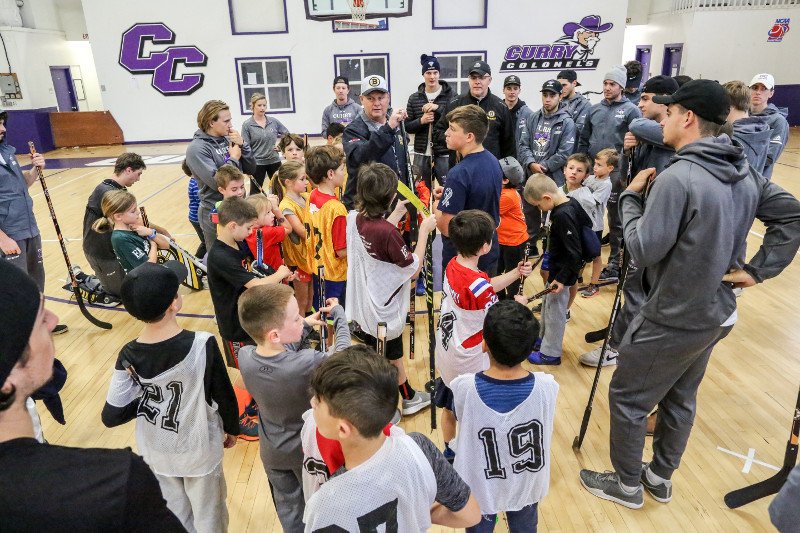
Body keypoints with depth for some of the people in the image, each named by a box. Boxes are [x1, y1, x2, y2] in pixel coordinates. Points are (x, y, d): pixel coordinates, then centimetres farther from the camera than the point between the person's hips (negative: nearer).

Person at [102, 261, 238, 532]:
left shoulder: (129, 356, -19)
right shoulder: (202, 344, -27)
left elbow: (110, 417, -14)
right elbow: (224, 395, -14)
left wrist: (146, 401, 2)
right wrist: (232, 428, 4)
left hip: (156, 454, 3)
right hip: (200, 450, -3)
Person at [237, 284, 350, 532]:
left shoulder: (244, 357, -24)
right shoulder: (308, 363, -38)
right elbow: (341, 356, -18)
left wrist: (304, 328, -9)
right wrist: (338, 314, -7)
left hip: (272, 451, 4)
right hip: (309, 450, -3)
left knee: (287, 505, 28)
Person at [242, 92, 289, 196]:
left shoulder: (274, 121, 2)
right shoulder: (247, 125, -6)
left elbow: (287, 134, 15)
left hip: (274, 161, 3)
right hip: (257, 163, -3)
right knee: (255, 191, 7)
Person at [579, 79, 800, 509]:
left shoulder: (678, 178, -25)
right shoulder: (745, 173, 3)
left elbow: (644, 250, -22)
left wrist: (630, 197, -9)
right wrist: (759, 269, 6)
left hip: (673, 320, -8)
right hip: (716, 313, 9)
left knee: (626, 396, 10)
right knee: (681, 398, 22)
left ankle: (627, 485, 28)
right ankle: (660, 477, 41)